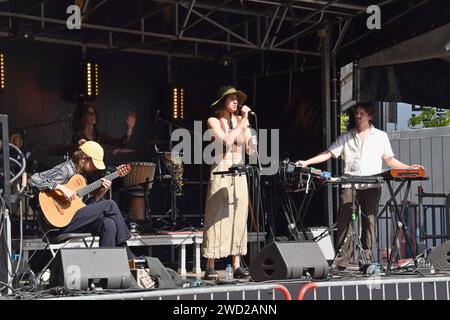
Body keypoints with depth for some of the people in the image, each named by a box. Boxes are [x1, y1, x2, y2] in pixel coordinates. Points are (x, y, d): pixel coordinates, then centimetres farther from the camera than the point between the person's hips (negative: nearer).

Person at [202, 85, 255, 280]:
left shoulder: (241, 120, 13)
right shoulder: (213, 121, 2)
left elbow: (249, 150, 7)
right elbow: (227, 140, -15)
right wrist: (242, 122, -10)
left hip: (239, 174, 5)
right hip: (221, 172, -4)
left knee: (238, 219, 2)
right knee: (216, 218, -7)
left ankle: (237, 266, 4)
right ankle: (210, 267, -6)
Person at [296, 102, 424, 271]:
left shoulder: (381, 136, 15)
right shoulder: (346, 138, 15)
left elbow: (389, 159, 17)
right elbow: (329, 153, 10)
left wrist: (408, 168, 4)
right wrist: (307, 162, -1)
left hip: (371, 186, 0)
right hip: (349, 185, 0)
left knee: (369, 222, -4)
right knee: (345, 221, -8)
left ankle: (366, 260, -1)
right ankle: (340, 261, -8)